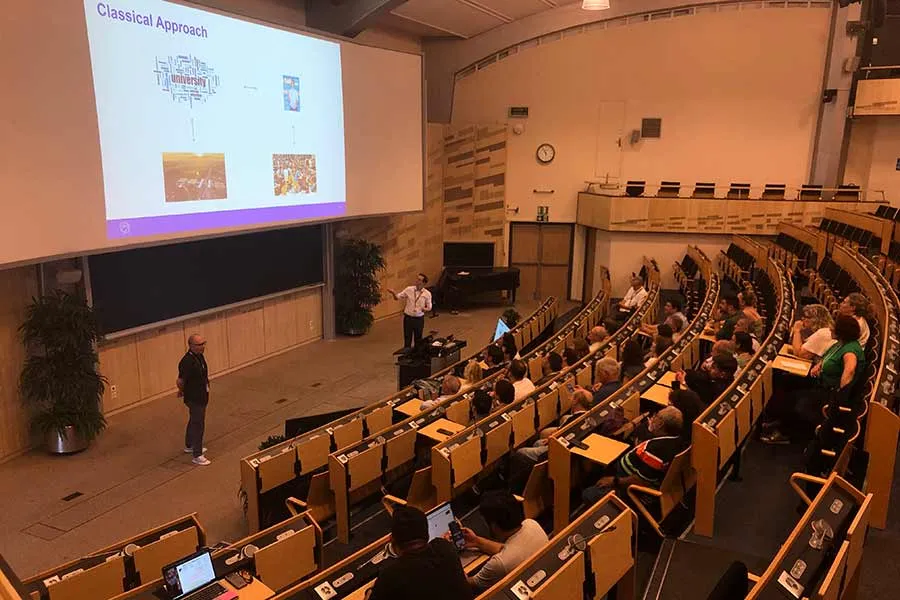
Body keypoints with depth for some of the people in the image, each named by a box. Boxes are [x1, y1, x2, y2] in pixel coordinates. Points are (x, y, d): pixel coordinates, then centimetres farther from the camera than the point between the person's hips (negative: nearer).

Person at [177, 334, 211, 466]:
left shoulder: (199, 356, 0)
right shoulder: (187, 362, -29)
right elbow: (180, 382, -26)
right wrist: (183, 391, -5)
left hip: (201, 396, 9)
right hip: (194, 399, -9)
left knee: (194, 421, 25)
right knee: (198, 425, 1)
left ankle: (189, 446, 44)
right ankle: (197, 456, 12)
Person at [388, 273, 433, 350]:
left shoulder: (427, 294, -6)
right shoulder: (409, 289, -5)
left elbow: (429, 307, 3)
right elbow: (398, 297, 1)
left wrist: (424, 309, -19)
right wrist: (393, 293, -21)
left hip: (419, 319, 0)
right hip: (408, 317, 0)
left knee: (418, 339, 13)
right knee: (407, 339, 8)